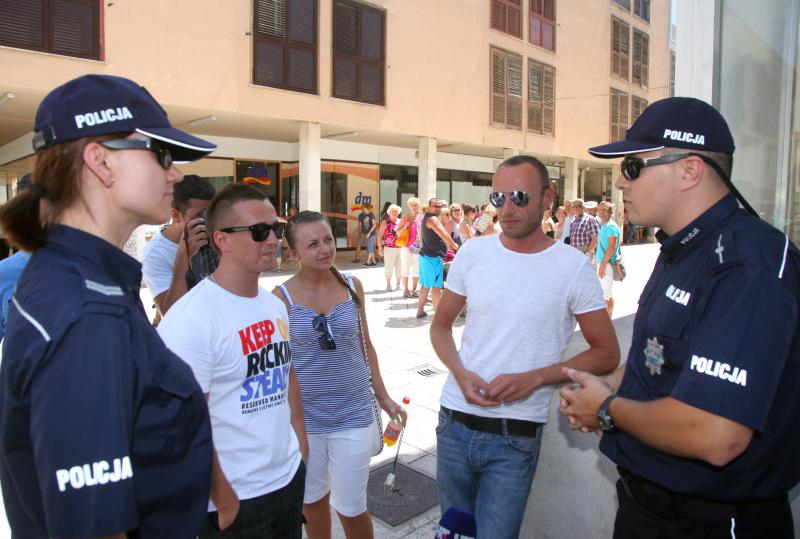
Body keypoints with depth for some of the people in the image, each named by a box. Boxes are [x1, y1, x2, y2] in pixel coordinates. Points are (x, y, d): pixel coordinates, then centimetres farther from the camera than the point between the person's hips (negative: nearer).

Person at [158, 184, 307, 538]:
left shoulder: (274, 305, 3)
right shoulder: (191, 319, -21)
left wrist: (302, 450, 10)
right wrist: (224, 502, -14)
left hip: (290, 479, 7)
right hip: (236, 499, -7)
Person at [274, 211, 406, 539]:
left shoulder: (352, 286, -2)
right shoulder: (281, 297, -10)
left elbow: (365, 346, 7)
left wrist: (383, 397, 9)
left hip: (353, 414, 1)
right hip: (303, 417, 0)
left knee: (350, 507, 8)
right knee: (313, 498, 19)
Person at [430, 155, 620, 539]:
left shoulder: (573, 268, -9)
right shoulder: (472, 253, -1)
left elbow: (606, 354, -3)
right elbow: (441, 325, 9)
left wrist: (534, 378, -16)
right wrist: (460, 373, -10)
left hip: (516, 437, -3)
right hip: (455, 423, 4)